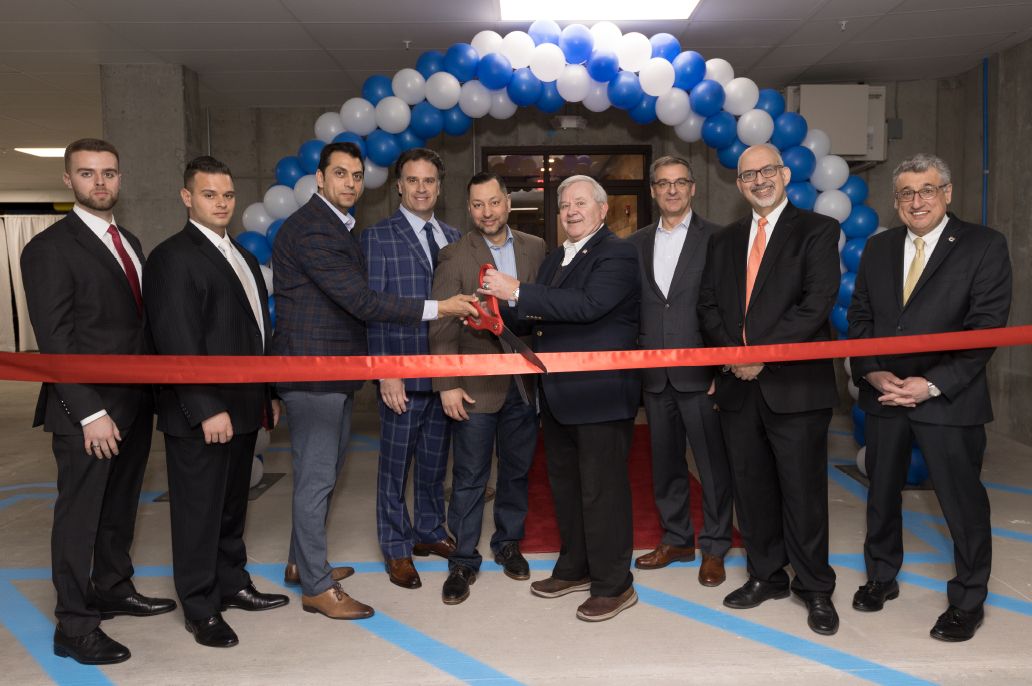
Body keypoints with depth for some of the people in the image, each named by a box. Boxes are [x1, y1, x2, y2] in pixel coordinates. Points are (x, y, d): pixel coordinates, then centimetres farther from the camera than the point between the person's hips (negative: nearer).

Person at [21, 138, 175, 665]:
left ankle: (113, 589, 35)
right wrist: (90, 413, -20)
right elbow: (55, 340, -16)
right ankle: (75, 626, 15)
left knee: (120, 507, 18)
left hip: (135, 404, 7)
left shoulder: (128, 242, 13)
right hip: (88, 411, -7)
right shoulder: (49, 248, -10)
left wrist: (154, 391, 6)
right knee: (79, 514, 3)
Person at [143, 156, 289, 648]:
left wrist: (269, 394, 16)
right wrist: (207, 410, -21)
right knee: (199, 511, 4)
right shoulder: (173, 257, -12)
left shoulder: (241, 255, 15)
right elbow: (178, 343, -18)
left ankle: (232, 583, 33)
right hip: (200, 416, -8)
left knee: (232, 505, 19)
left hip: (241, 409, 8)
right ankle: (200, 608, 18)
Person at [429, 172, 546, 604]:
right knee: (469, 479, 3)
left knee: (517, 471, 15)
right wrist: (447, 385, -11)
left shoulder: (535, 248, 6)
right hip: (476, 385, -3)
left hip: (523, 383, 3)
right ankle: (463, 561, 17)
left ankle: (508, 544, 33)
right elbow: (442, 327, -7)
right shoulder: (454, 256, -5)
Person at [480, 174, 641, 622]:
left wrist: (517, 292, -26)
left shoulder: (617, 255, -11)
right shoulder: (554, 259, 17)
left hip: (600, 395, -9)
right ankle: (575, 568, 34)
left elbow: (587, 305, -27)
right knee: (565, 484, 18)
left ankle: (613, 585, 14)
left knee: (602, 489, -1)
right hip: (558, 396, 9)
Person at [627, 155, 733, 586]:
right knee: (665, 462, 15)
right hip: (654, 374, 5)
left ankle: (714, 547, 19)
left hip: (700, 371, -4)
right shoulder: (636, 244, 11)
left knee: (712, 464, 4)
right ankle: (676, 539, 30)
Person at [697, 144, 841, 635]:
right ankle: (766, 576, 28)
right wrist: (733, 353, -8)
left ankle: (815, 588, 19)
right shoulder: (725, 241, 15)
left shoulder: (817, 231, -1)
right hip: (739, 385, 5)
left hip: (795, 384, -5)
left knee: (802, 491, 3)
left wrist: (762, 355, -16)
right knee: (751, 487, 12)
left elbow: (817, 303, -12)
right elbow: (708, 304, 9)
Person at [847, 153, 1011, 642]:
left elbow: (987, 326, -11)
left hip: (948, 398, -4)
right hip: (883, 393, 4)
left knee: (963, 502, 5)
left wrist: (933, 384, -18)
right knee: (881, 492, 15)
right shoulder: (877, 248, 9)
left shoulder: (984, 246, -5)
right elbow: (859, 317, 8)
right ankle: (881, 577, 34)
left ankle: (968, 601, 23)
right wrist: (873, 373, -8)